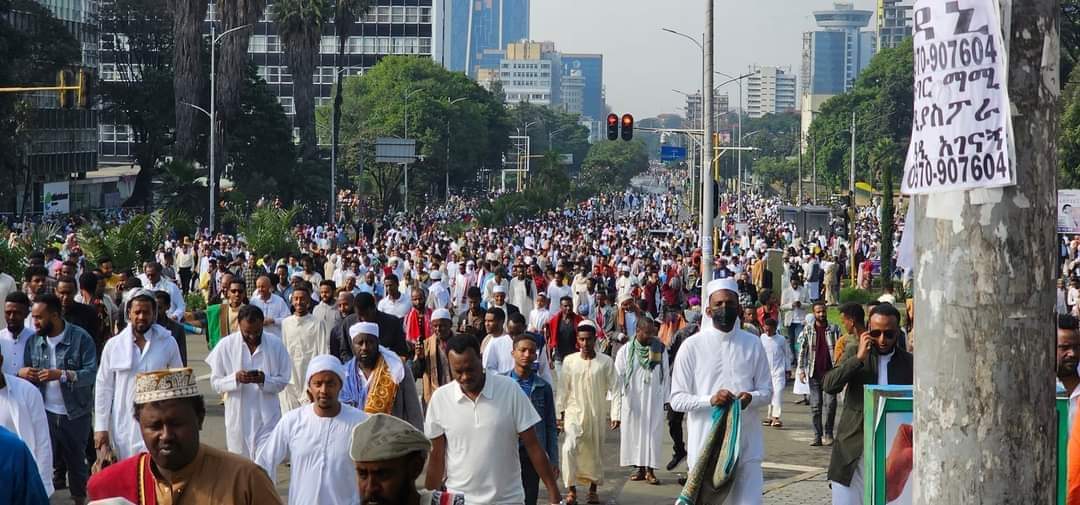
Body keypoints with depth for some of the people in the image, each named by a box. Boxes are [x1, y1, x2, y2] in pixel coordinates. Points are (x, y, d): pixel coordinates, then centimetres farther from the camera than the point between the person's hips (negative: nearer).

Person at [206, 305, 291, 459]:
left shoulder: (275, 344, -5)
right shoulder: (225, 345, -5)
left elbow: (283, 381, 0)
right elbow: (215, 383, -2)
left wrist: (264, 380, -20)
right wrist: (235, 379, -21)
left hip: (267, 419, -1)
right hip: (238, 418, 1)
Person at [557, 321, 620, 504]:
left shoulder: (606, 362, -6)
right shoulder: (569, 361, -3)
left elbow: (615, 389, -4)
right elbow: (563, 389, 3)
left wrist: (615, 415, -8)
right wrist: (560, 413, 3)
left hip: (597, 415, 0)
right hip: (574, 412, 0)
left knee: (596, 453, 10)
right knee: (569, 448, -19)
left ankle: (593, 489, 29)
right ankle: (571, 489, -8)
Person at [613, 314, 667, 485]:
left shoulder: (660, 348, 0)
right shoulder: (626, 350, -3)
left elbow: (665, 374, 4)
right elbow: (618, 375, 0)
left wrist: (665, 397, 3)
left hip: (654, 399, 0)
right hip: (632, 399, 0)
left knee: (653, 432, 0)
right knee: (634, 431, 4)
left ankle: (650, 469, 4)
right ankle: (639, 467, 14)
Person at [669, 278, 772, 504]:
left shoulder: (753, 344, 6)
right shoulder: (692, 346, -3)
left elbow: (767, 391, 10)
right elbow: (677, 399, -3)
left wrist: (751, 398, -13)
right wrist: (710, 400, -20)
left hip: (746, 443, 2)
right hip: (706, 443, -2)